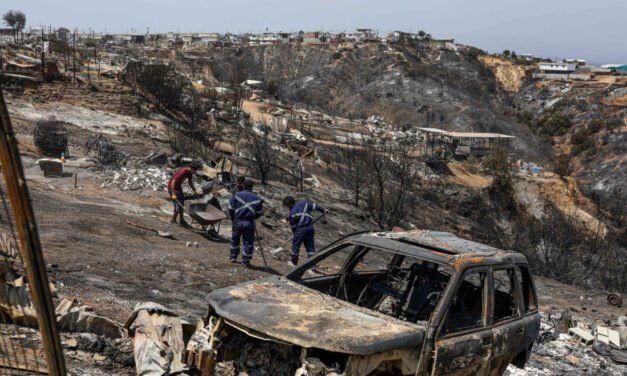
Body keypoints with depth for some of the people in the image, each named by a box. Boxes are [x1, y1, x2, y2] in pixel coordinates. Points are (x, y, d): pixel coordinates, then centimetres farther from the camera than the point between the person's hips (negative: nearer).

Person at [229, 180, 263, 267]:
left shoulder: (237, 195, -3)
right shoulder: (257, 199, -2)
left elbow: (231, 209, -1)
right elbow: (260, 213, 1)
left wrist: (233, 218, 16)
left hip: (237, 221, 1)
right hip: (249, 223, -1)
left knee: (235, 239, 21)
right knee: (248, 242, 8)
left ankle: (233, 257, 31)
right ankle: (245, 261, 11)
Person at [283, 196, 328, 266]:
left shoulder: (292, 213, -10)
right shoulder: (304, 203, 4)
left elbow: (293, 225, -1)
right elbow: (314, 206, 11)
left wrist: (295, 234, 15)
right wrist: (323, 210, 23)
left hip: (301, 229, -6)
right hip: (310, 227, 6)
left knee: (295, 244, 11)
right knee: (310, 246, 10)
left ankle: (294, 262, 20)